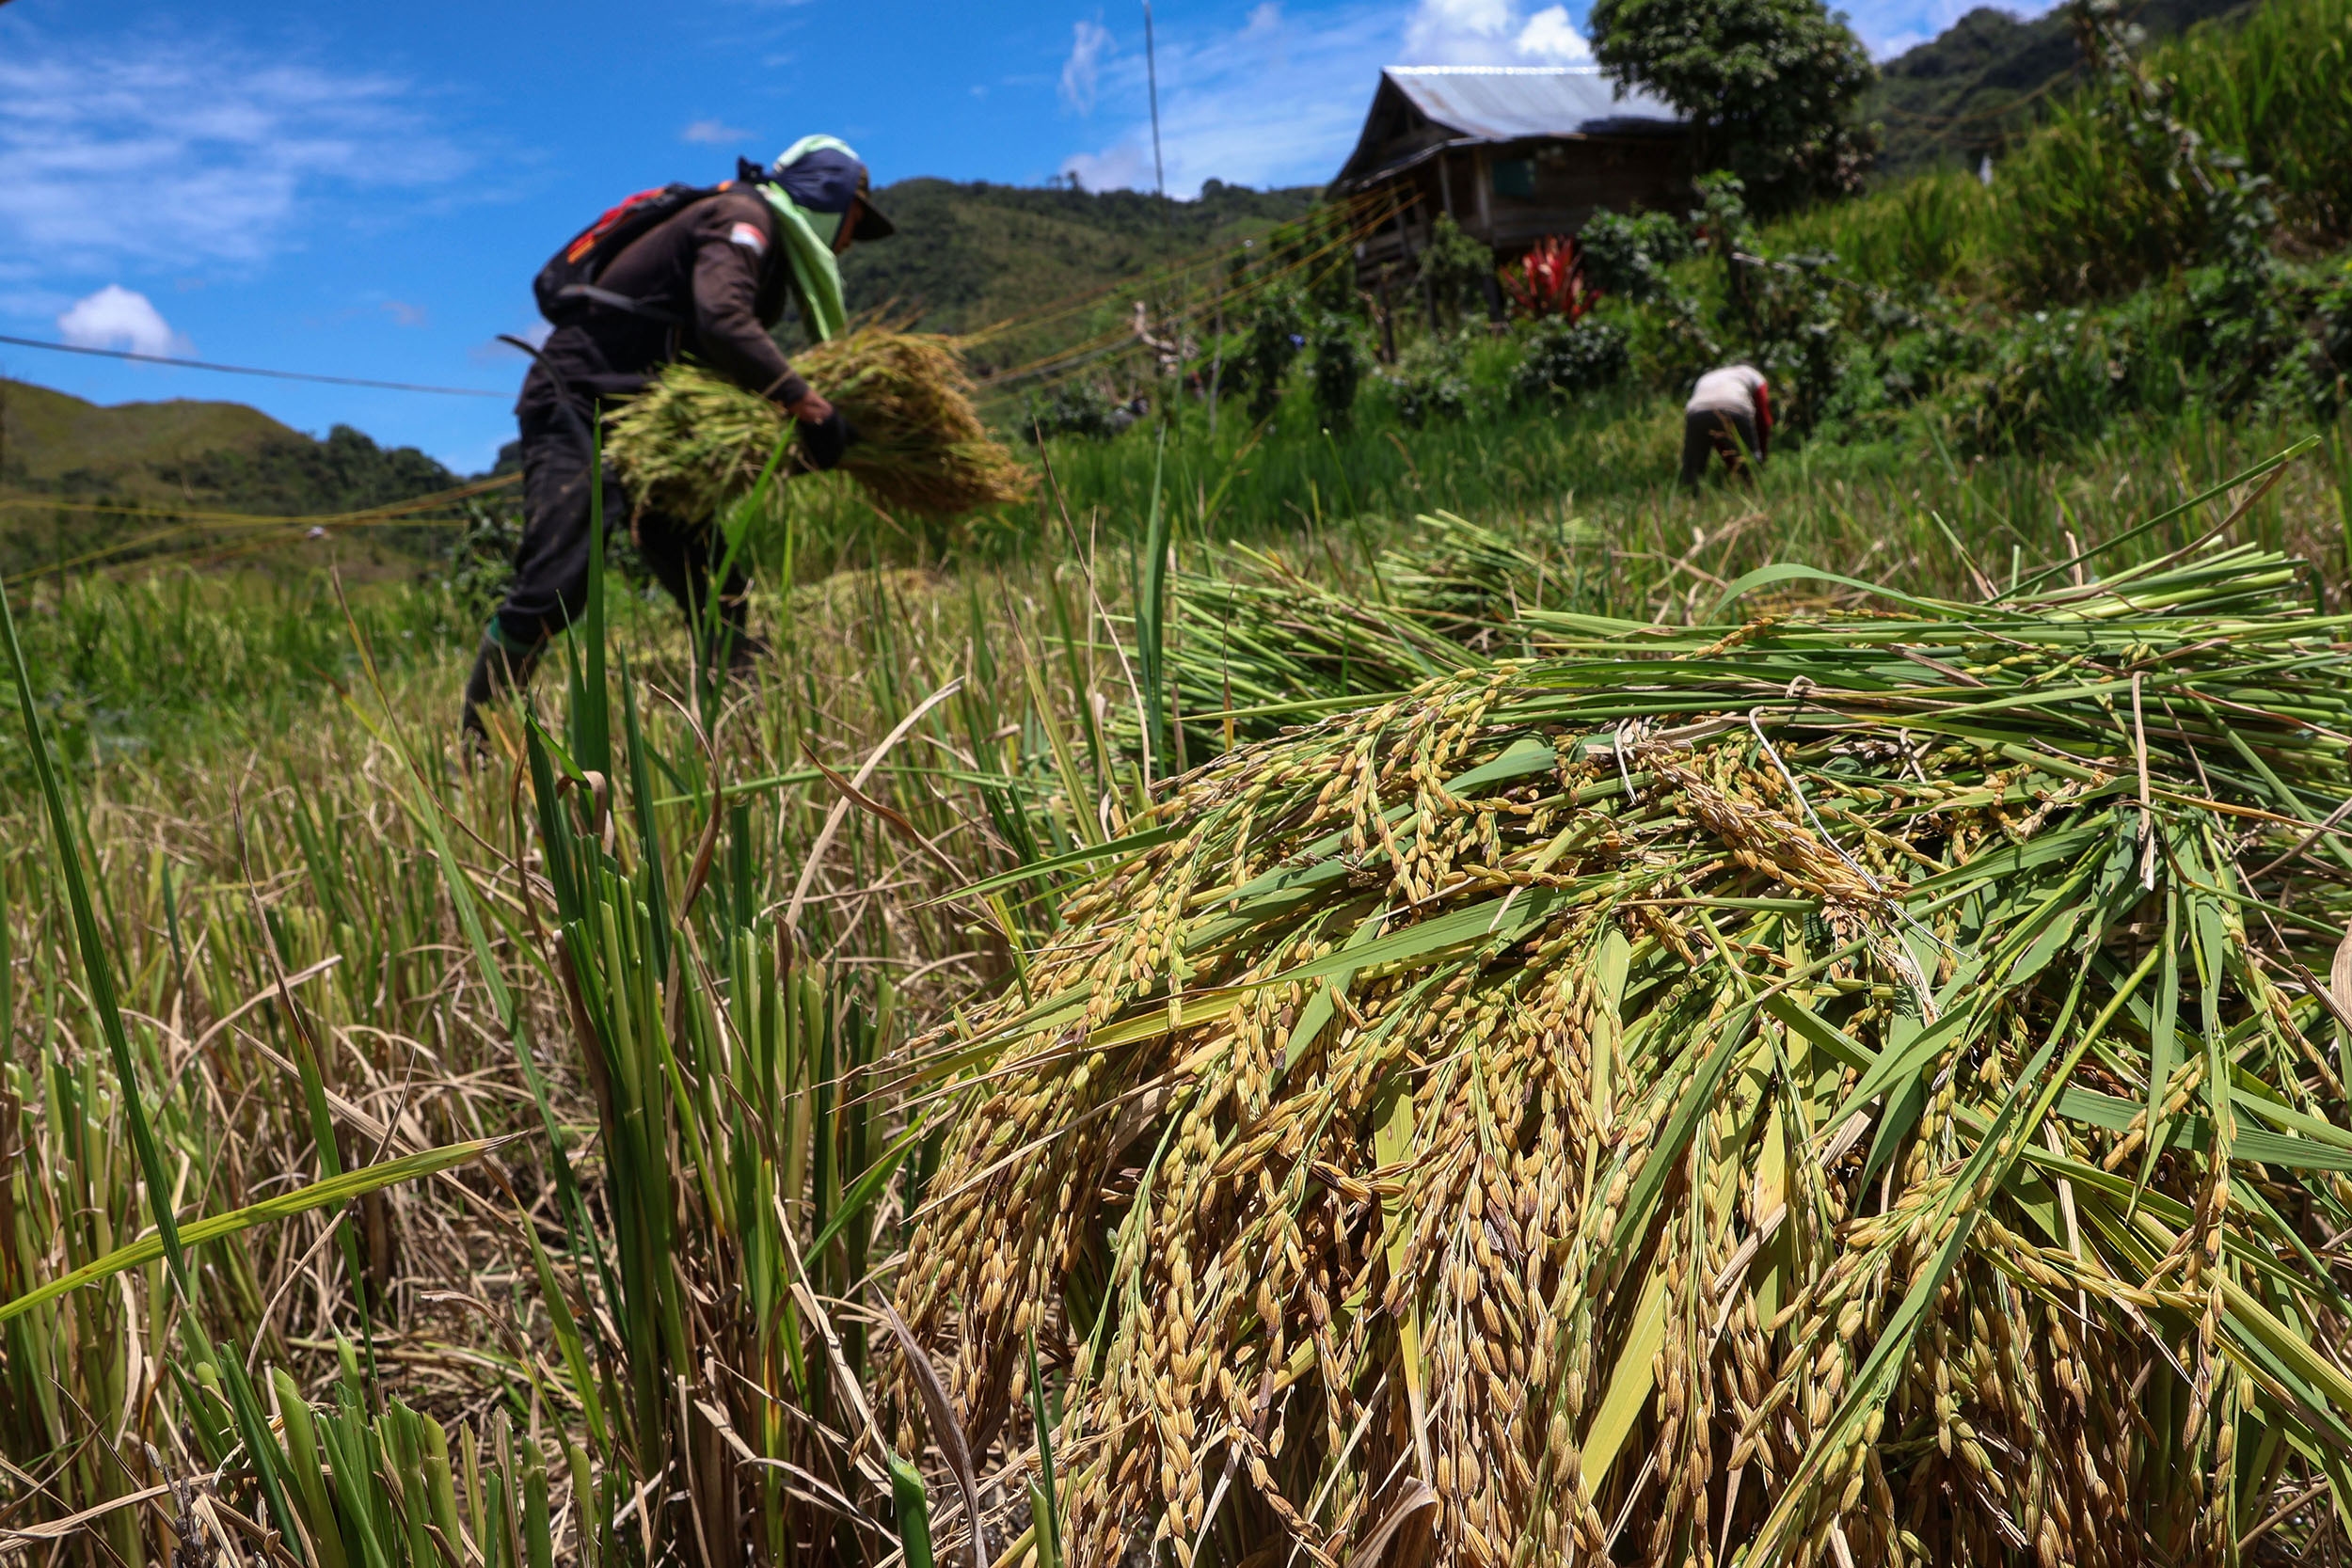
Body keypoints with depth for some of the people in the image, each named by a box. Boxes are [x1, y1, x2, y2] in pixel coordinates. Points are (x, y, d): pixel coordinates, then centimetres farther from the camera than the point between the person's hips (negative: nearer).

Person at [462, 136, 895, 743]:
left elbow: (733, 372, 18)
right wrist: (807, 403, -25)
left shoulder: (764, 243, 20)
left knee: (718, 595, 3)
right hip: (577, 406, -10)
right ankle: (472, 740, -5)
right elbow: (722, 323, -28)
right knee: (553, 590, -17)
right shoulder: (741, 216, -9)